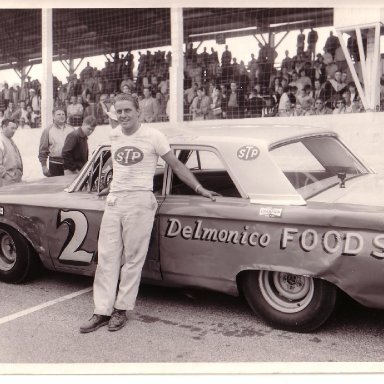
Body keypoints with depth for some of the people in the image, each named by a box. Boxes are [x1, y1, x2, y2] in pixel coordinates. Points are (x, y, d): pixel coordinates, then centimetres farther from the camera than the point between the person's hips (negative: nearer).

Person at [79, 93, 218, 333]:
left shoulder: (153, 136, -5)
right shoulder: (114, 135, 12)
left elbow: (176, 165, 0)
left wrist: (199, 188, -2)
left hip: (139, 200, -5)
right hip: (114, 200, 5)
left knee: (133, 258, 2)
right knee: (107, 257, 3)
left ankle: (121, 309, 14)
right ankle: (102, 311, 10)